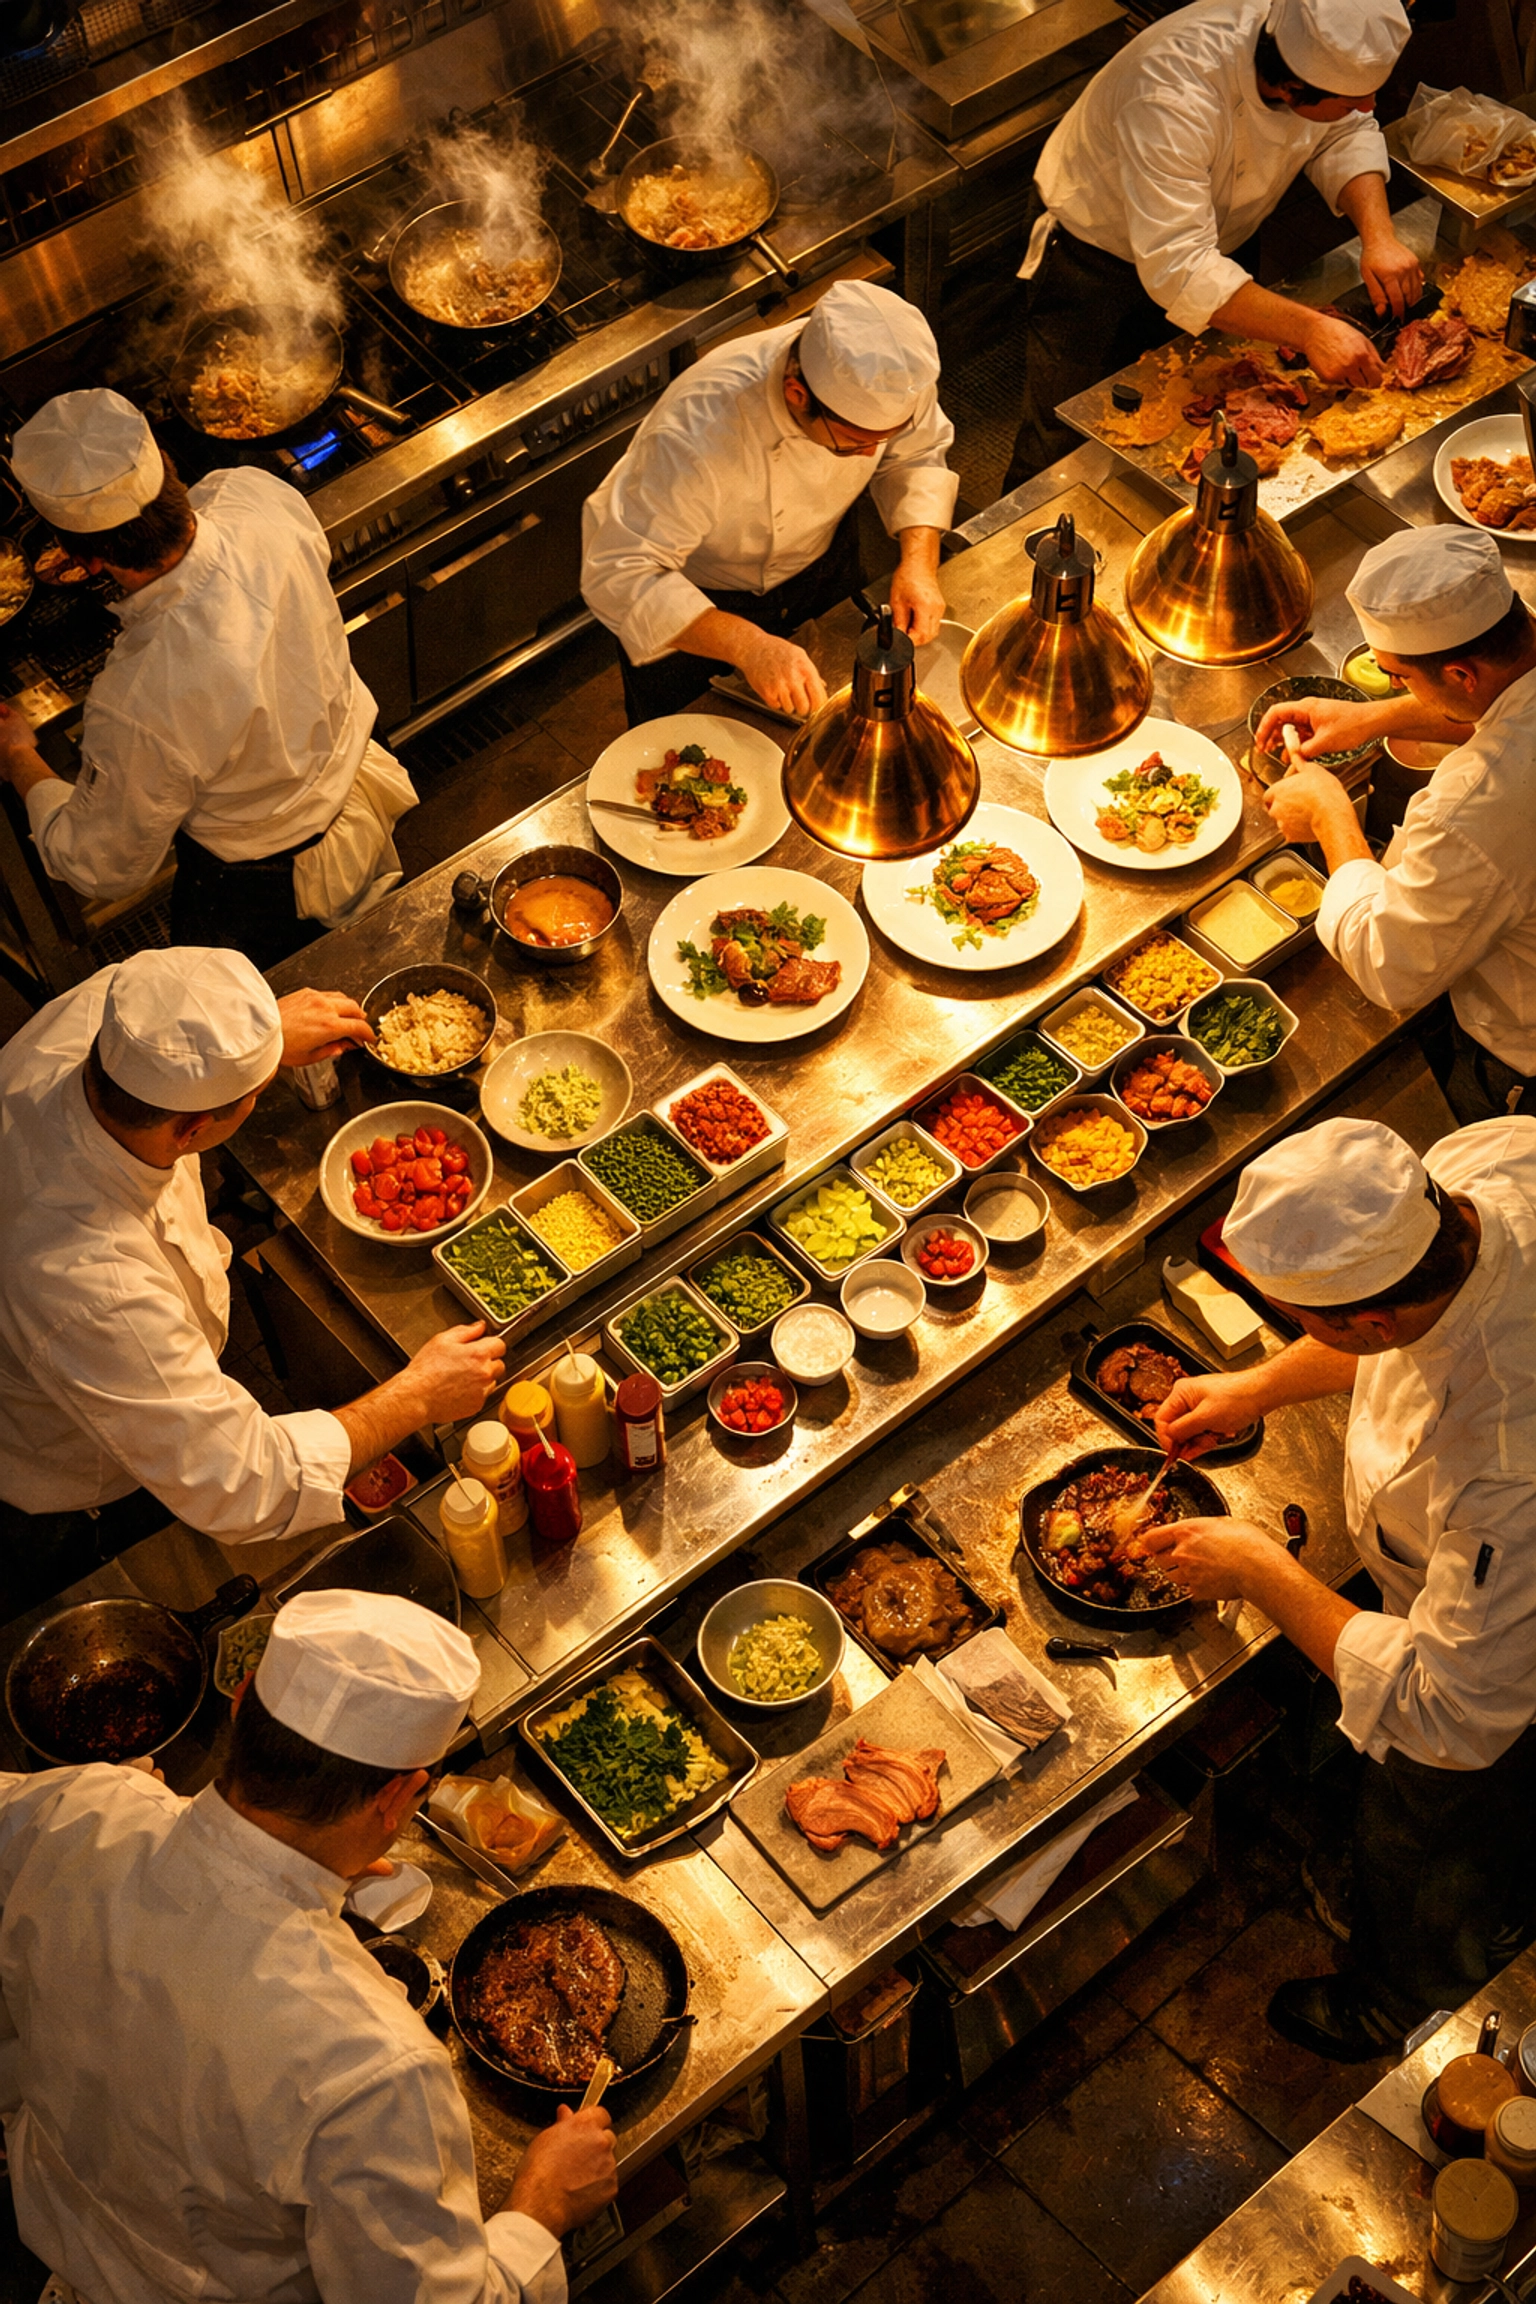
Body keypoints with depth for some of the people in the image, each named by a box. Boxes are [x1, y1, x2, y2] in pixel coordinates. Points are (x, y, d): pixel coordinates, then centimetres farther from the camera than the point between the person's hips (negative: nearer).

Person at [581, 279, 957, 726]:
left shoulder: (896, 378, -32)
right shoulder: (698, 434, -47)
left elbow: (917, 455, -9)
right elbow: (619, 577, -44)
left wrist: (919, 560, -27)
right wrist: (749, 646, -56)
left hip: (819, 555, 4)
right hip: (695, 596, -4)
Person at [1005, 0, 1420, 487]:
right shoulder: (1174, 94, -43)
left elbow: (1347, 136, -4)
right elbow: (1177, 269, -46)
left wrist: (1378, 234, -23)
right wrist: (1307, 329, -51)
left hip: (1208, 243, 6)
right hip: (1093, 252, -6)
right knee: (1066, 449, 1)